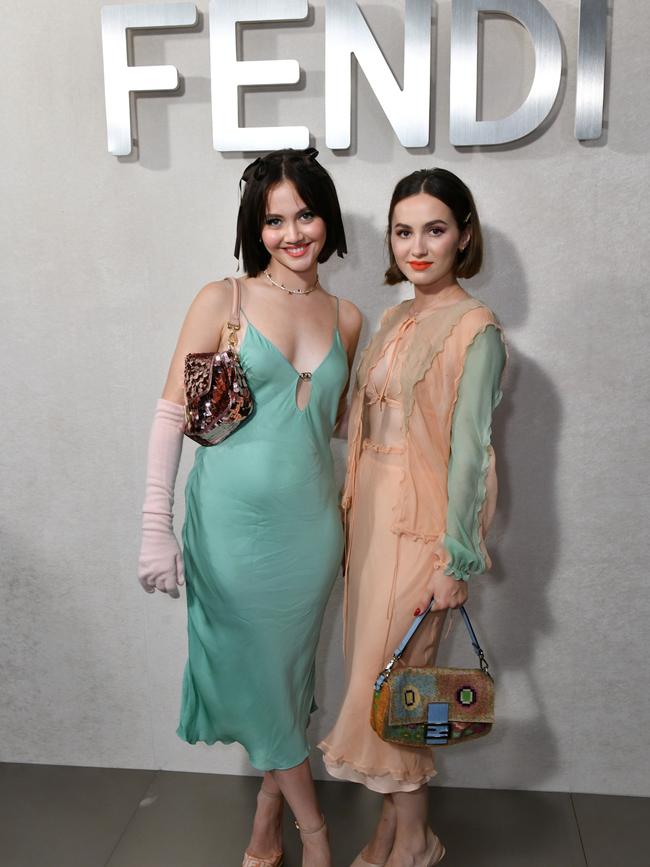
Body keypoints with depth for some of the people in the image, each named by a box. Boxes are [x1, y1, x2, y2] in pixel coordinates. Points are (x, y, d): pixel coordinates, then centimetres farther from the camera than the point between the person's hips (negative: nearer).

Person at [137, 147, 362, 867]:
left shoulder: (345, 319, 6)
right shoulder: (222, 301, -5)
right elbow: (171, 414, -8)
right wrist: (156, 530, -12)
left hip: (309, 525, 3)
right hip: (231, 523, -3)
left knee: (288, 672, 14)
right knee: (254, 673, 9)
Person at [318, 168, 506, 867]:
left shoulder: (474, 330, -12)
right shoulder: (396, 320, 10)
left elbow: (469, 449, -15)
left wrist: (456, 559, -15)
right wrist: (356, 514, 12)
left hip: (420, 523, -7)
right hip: (372, 514, 7)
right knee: (376, 666, 13)